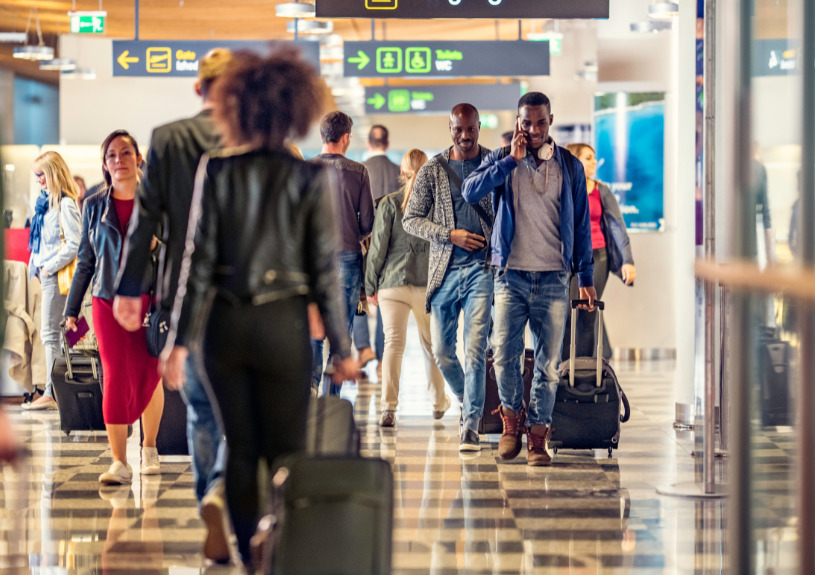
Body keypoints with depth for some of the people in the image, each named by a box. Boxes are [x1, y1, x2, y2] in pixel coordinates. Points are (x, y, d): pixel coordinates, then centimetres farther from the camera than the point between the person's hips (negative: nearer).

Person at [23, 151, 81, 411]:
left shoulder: (66, 204, -14)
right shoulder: (47, 200, 14)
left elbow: (74, 244, -20)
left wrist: (50, 266, -15)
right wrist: (38, 266, 12)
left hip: (57, 275, -10)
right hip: (47, 273, 10)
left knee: (50, 333, -8)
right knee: (49, 332, 10)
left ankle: (52, 393, -7)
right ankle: (54, 390, 14)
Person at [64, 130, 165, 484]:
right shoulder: (94, 206, 7)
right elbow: (85, 260, 11)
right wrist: (72, 309, 11)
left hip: (150, 297, 0)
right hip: (108, 300, 0)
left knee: (150, 376, 7)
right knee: (115, 377, -8)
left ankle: (149, 448, 29)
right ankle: (120, 464, -9)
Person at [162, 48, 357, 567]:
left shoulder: (216, 171, -3)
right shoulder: (309, 179, -6)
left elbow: (198, 261, -4)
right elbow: (325, 272, -5)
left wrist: (181, 342, -1)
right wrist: (342, 347, 3)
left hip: (225, 323, 2)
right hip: (282, 324, -2)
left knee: (239, 448, 12)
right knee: (286, 451, 6)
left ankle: (246, 556, 16)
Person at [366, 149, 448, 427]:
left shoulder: (389, 203, -3)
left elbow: (378, 247, -1)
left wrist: (371, 286, 7)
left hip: (393, 282, -1)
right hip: (430, 283, 1)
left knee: (393, 343, -3)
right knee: (431, 344, 16)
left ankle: (389, 406, -17)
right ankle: (439, 403, 30)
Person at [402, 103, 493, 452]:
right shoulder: (433, 170, 6)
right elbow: (410, 219, 6)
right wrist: (451, 234, -8)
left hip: (482, 269, -2)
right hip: (444, 270, 2)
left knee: (475, 349, -12)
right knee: (442, 351, 9)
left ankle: (471, 425, -7)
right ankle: (466, 402, 35)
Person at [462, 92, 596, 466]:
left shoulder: (570, 166, 8)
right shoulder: (501, 160, 6)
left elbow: (580, 224, 13)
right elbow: (471, 192, -12)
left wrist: (586, 277, 10)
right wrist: (512, 159, -14)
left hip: (553, 278, 1)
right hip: (511, 275, -1)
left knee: (548, 361, -1)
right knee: (504, 353, -10)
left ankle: (537, 435, 7)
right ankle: (512, 416, 14)